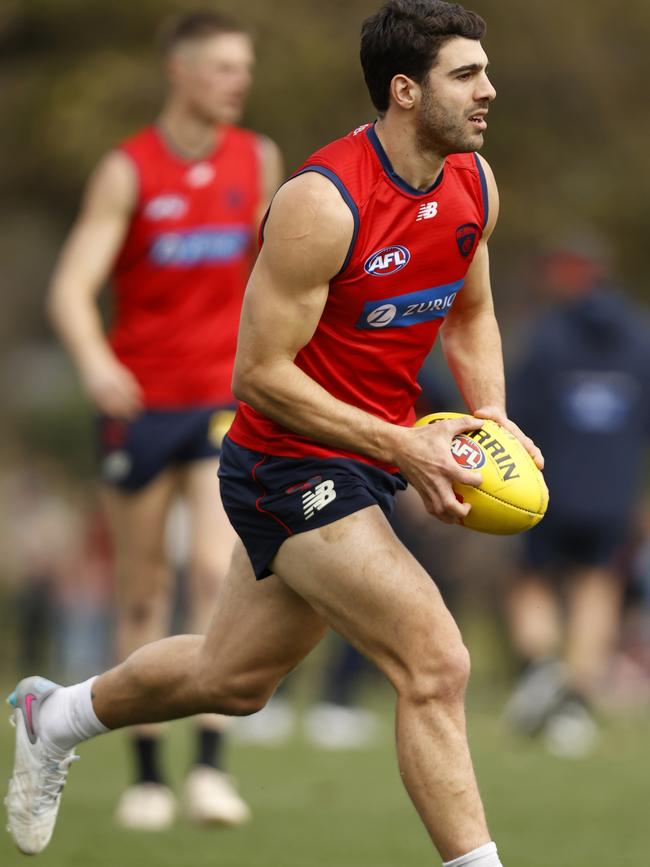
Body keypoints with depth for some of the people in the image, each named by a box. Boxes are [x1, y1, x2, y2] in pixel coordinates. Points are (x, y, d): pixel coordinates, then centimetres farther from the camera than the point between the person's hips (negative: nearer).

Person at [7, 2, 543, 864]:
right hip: (289, 467, -9)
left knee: (232, 678, 23)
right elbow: (258, 374, -22)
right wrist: (403, 448, -25)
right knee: (436, 667, -19)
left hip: (363, 463, 9)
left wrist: (491, 421, 0)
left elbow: (470, 315, 18)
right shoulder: (324, 203, -25)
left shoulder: (472, 182, 0)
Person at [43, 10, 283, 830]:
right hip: (138, 401, -2)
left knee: (218, 569, -16)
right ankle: (146, 775, 17)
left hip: (225, 400, 2)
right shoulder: (127, 171, -8)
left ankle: (211, 766, -19)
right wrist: (94, 361, -36)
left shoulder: (258, 159, 4)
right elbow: (71, 286, -17)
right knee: (143, 591, 6)